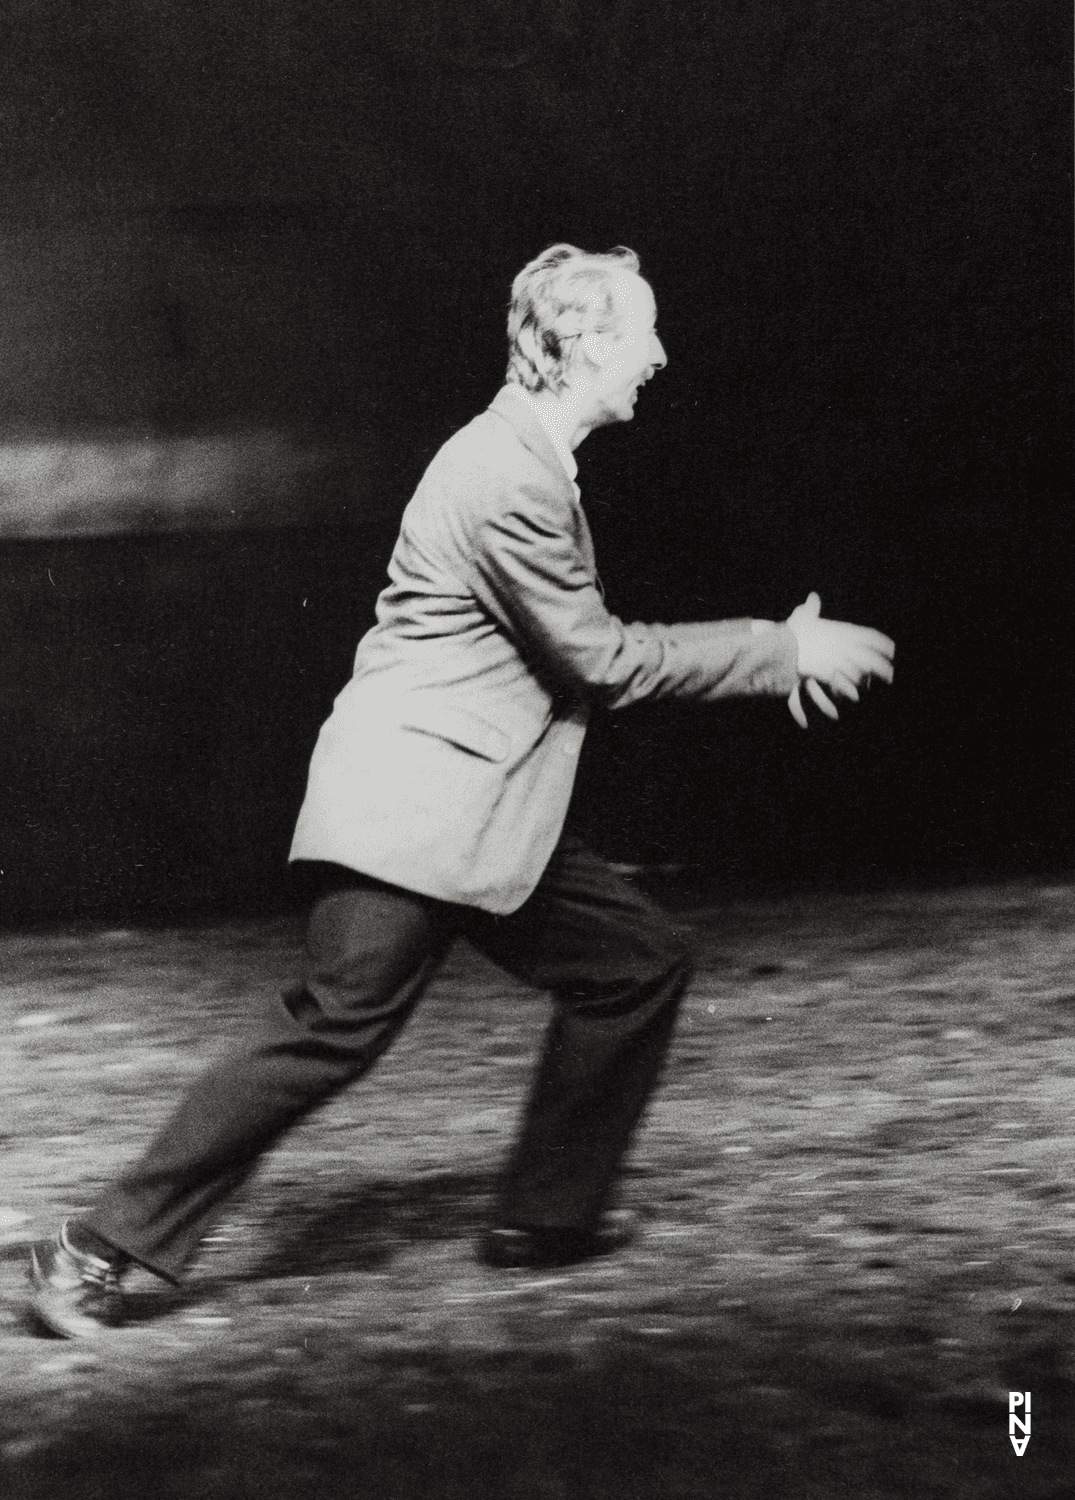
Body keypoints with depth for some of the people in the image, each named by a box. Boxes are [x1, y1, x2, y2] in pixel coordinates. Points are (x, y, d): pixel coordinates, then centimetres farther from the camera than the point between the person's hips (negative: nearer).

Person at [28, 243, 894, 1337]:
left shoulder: (525, 460, 15)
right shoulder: (510, 476, -17)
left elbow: (581, 651, 22)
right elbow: (600, 662, -14)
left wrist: (768, 655, 15)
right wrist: (781, 651, -7)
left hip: (488, 815, 10)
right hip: (413, 807, -10)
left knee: (642, 962, 11)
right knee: (331, 1032, -13)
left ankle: (543, 1216, 18)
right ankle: (105, 1246, -8)